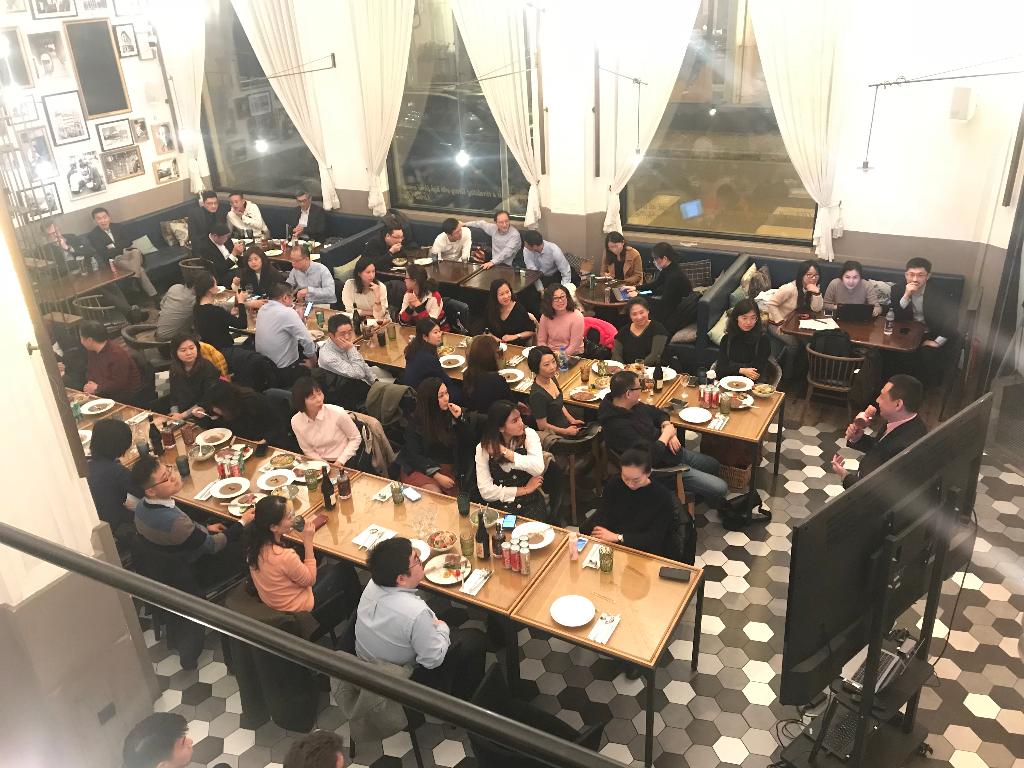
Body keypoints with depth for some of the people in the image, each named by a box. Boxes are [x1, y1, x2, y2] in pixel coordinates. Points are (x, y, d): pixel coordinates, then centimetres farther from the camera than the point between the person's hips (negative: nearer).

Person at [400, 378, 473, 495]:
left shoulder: (451, 414, 6)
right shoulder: (415, 422, -3)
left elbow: (468, 442, 5)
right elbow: (414, 455, -7)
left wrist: (461, 418, -10)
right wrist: (436, 475, -19)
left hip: (448, 468, 3)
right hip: (420, 468, -2)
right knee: (434, 493, -30)